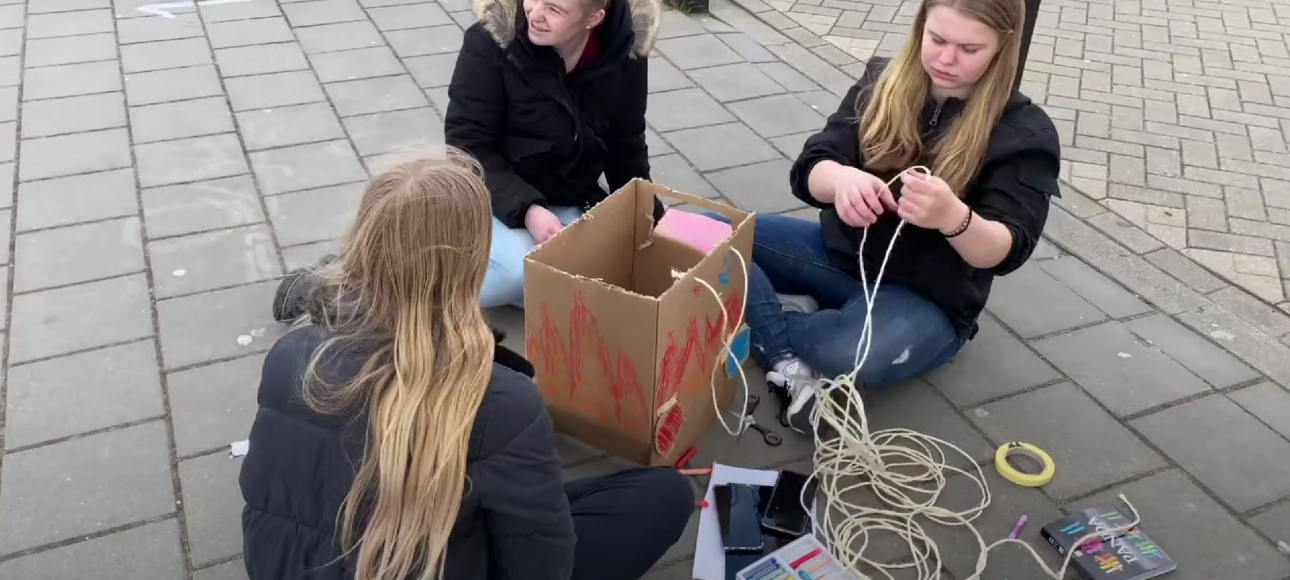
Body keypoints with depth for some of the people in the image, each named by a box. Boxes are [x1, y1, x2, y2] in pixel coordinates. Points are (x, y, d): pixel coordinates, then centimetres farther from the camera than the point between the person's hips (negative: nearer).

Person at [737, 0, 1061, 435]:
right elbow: (808, 172, -8)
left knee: (854, 354, -38)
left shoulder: (1025, 134, -10)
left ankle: (764, 317, -8)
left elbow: (1005, 252, -19)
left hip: (928, 297, -4)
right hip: (840, 254, 4)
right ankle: (788, 363, -13)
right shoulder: (883, 83, -1)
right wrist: (841, 179, -34)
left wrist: (952, 216, -43)